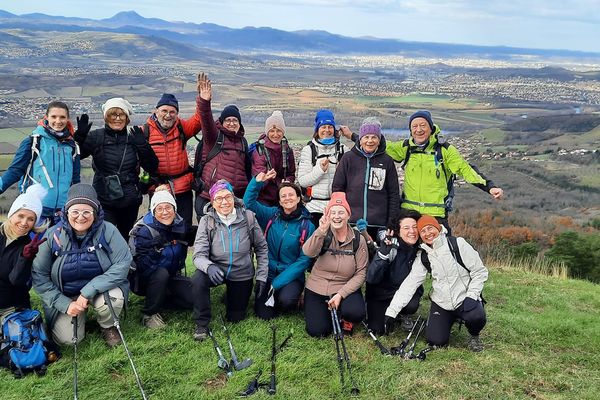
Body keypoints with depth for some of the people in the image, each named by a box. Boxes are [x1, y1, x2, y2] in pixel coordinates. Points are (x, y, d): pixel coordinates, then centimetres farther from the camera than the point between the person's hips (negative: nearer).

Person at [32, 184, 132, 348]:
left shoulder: (107, 230, -17)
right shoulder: (53, 235, -12)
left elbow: (123, 264, -22)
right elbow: (39, 276, -7)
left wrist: (89, 291, -28)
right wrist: (64, 304, -16)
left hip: (100, 289, -1)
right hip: (65, 296, 1)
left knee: (111, 299, -33)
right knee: (67, 339, -17)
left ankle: (108, 326, 2)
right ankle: (80, 315, 18)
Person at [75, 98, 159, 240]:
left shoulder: (134, 138, 5)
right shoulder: (96, 136, -2)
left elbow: (152, 168, 0)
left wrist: (142, 145, -11)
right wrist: (80, 136, -27)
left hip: (130, 202, 3)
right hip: (104, 202, -3)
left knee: (126, 239, 16)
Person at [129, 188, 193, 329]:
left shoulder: (179, 224, -1)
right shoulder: (143, 230, -20)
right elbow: (139, 263, -25)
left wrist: (177, 269, 4)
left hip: (170, 277, 6)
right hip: (144, 279, -5)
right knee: (161, 274, -38)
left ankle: (159, 299, 10)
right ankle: (149, 314, -18)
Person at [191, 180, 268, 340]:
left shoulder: (248, 217, -12)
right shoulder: (206, 221, -13)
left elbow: (261, 248, -2)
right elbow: (199, 255, -18)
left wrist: (262, 277, -5)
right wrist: (209, 266, -41)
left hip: (242, 275, 1)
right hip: (217, 270, -1)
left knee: (235, 318, 9)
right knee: (198, 279, -33)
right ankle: (201, 324, -11)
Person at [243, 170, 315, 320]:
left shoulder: (307, 226, -8)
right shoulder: (271, 215, 1)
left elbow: (304, 260, -11)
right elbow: (249, 202, -6)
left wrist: (277, 283, -16)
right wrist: (257, 182, -24)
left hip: (292, 277, -2)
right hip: (268, 274, 3)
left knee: (286, 300, -31)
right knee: (264, 314, -10)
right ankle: (274, 296, 21)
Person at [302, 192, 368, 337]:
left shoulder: (358, 240, -7)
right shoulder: (324, 235, -8)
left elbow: (360, 273, -7)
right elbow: (308, 252, -29)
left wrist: (341, 294, -18)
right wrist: (321, 231, -46)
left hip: (345, 288, -1)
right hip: (316, 289, 1)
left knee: (356, 313, -29)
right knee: (316, 331, -11)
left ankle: (341, 315, 8)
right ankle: (327, 311, 21)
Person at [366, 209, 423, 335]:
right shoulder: (391, 246, -23)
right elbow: (371, 278, -30)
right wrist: (383, 253, -41)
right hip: (381, 292, -2)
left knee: (412, 305, -29)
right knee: (378, 329, -15)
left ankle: (404, 315, 6)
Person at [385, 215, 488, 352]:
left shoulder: (458, 244, -10)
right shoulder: (422, 257, 0)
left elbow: (479, 271, -6)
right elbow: (409, 284, -6)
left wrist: (471, 296, -18)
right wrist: (391, 312, -14)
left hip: (465, 299, -3)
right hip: (441, 304, 3)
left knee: (476, 317, -34)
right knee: (436, 341, -12)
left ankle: (474, 336, 3)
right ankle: (448, 322, 23)